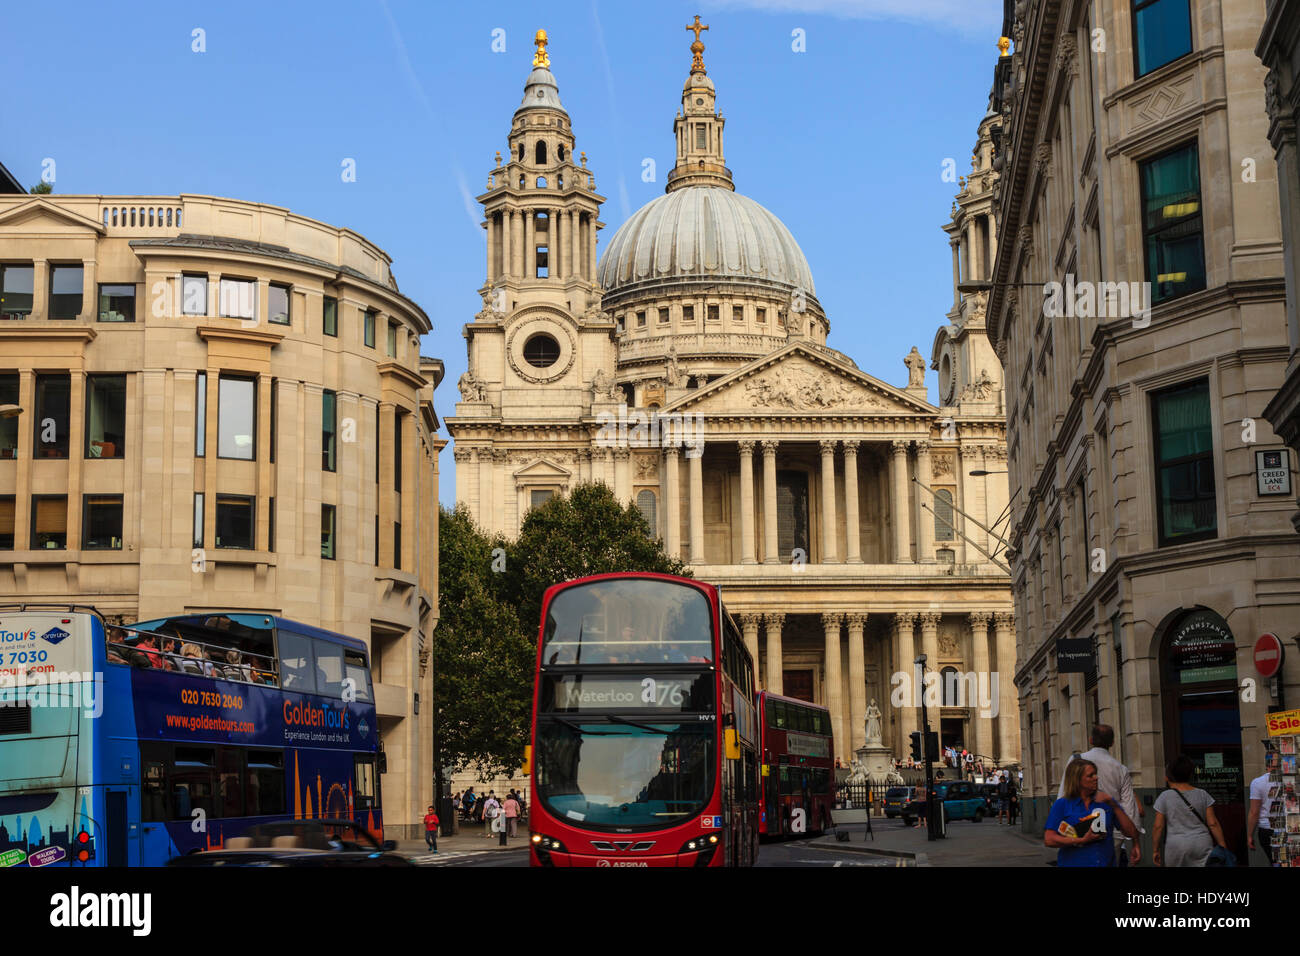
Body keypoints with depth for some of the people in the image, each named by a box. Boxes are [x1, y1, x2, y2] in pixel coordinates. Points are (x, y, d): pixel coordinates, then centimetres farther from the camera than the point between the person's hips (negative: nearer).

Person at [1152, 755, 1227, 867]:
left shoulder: (1164, 797, 0)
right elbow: (1213, 824, 3)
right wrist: (1223, 847, 8)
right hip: (1202, 845, 1)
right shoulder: (1202, 795, 6)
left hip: (1176, 846, -1)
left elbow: (1158, 827, -1)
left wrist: (1155, 850, 7)